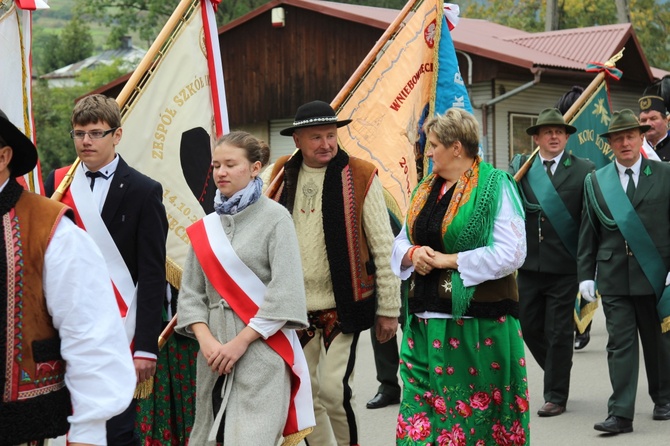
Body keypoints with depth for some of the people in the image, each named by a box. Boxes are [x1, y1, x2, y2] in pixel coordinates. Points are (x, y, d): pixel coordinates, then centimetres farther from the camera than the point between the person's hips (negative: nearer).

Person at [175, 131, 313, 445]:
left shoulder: (274, 217, -3)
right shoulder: (206, 227, 11)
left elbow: (284, 292, -10)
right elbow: (191, 292, 10)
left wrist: (241, 342, -14)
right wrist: (205, 339, -8)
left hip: (261, 348, -5)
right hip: (214, 350, 5)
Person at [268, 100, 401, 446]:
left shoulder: (360, 177, -6)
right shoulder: (282, 175, 6)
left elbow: (383, 246, -4)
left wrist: (389, 309, -5)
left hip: (343, 304, -4)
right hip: (295, 306, 4)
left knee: (333, 389, -12)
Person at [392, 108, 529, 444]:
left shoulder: (496, 186, -7)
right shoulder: (427, 189, 15)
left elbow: (510, 253, -15)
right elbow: (401, 241, 20)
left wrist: (449, 260, -14)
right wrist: (413, 253, -4)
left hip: (477, 322, -7)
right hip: (426, 321, 7)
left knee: (477, 415, -2)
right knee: (421, 411, 4)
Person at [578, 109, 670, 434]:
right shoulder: (595, 181, 7)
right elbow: (588, 233, 8)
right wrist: (586, 274, 3)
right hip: (614, 278, 1)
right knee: (620, 345, -2)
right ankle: (620, 414, -2)